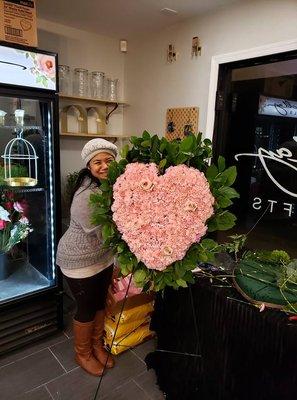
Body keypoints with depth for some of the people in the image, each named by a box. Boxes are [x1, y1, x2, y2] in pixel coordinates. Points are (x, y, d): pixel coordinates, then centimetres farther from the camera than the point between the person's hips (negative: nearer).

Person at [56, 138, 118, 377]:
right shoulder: (85, 196, -29)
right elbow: (103, 234, -28)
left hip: (104, 256, 7)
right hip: (80, 261, -7)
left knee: (100, 302, 21)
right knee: (86, 309, 11)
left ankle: (97, 345, 45)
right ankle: (82, 353, 38)